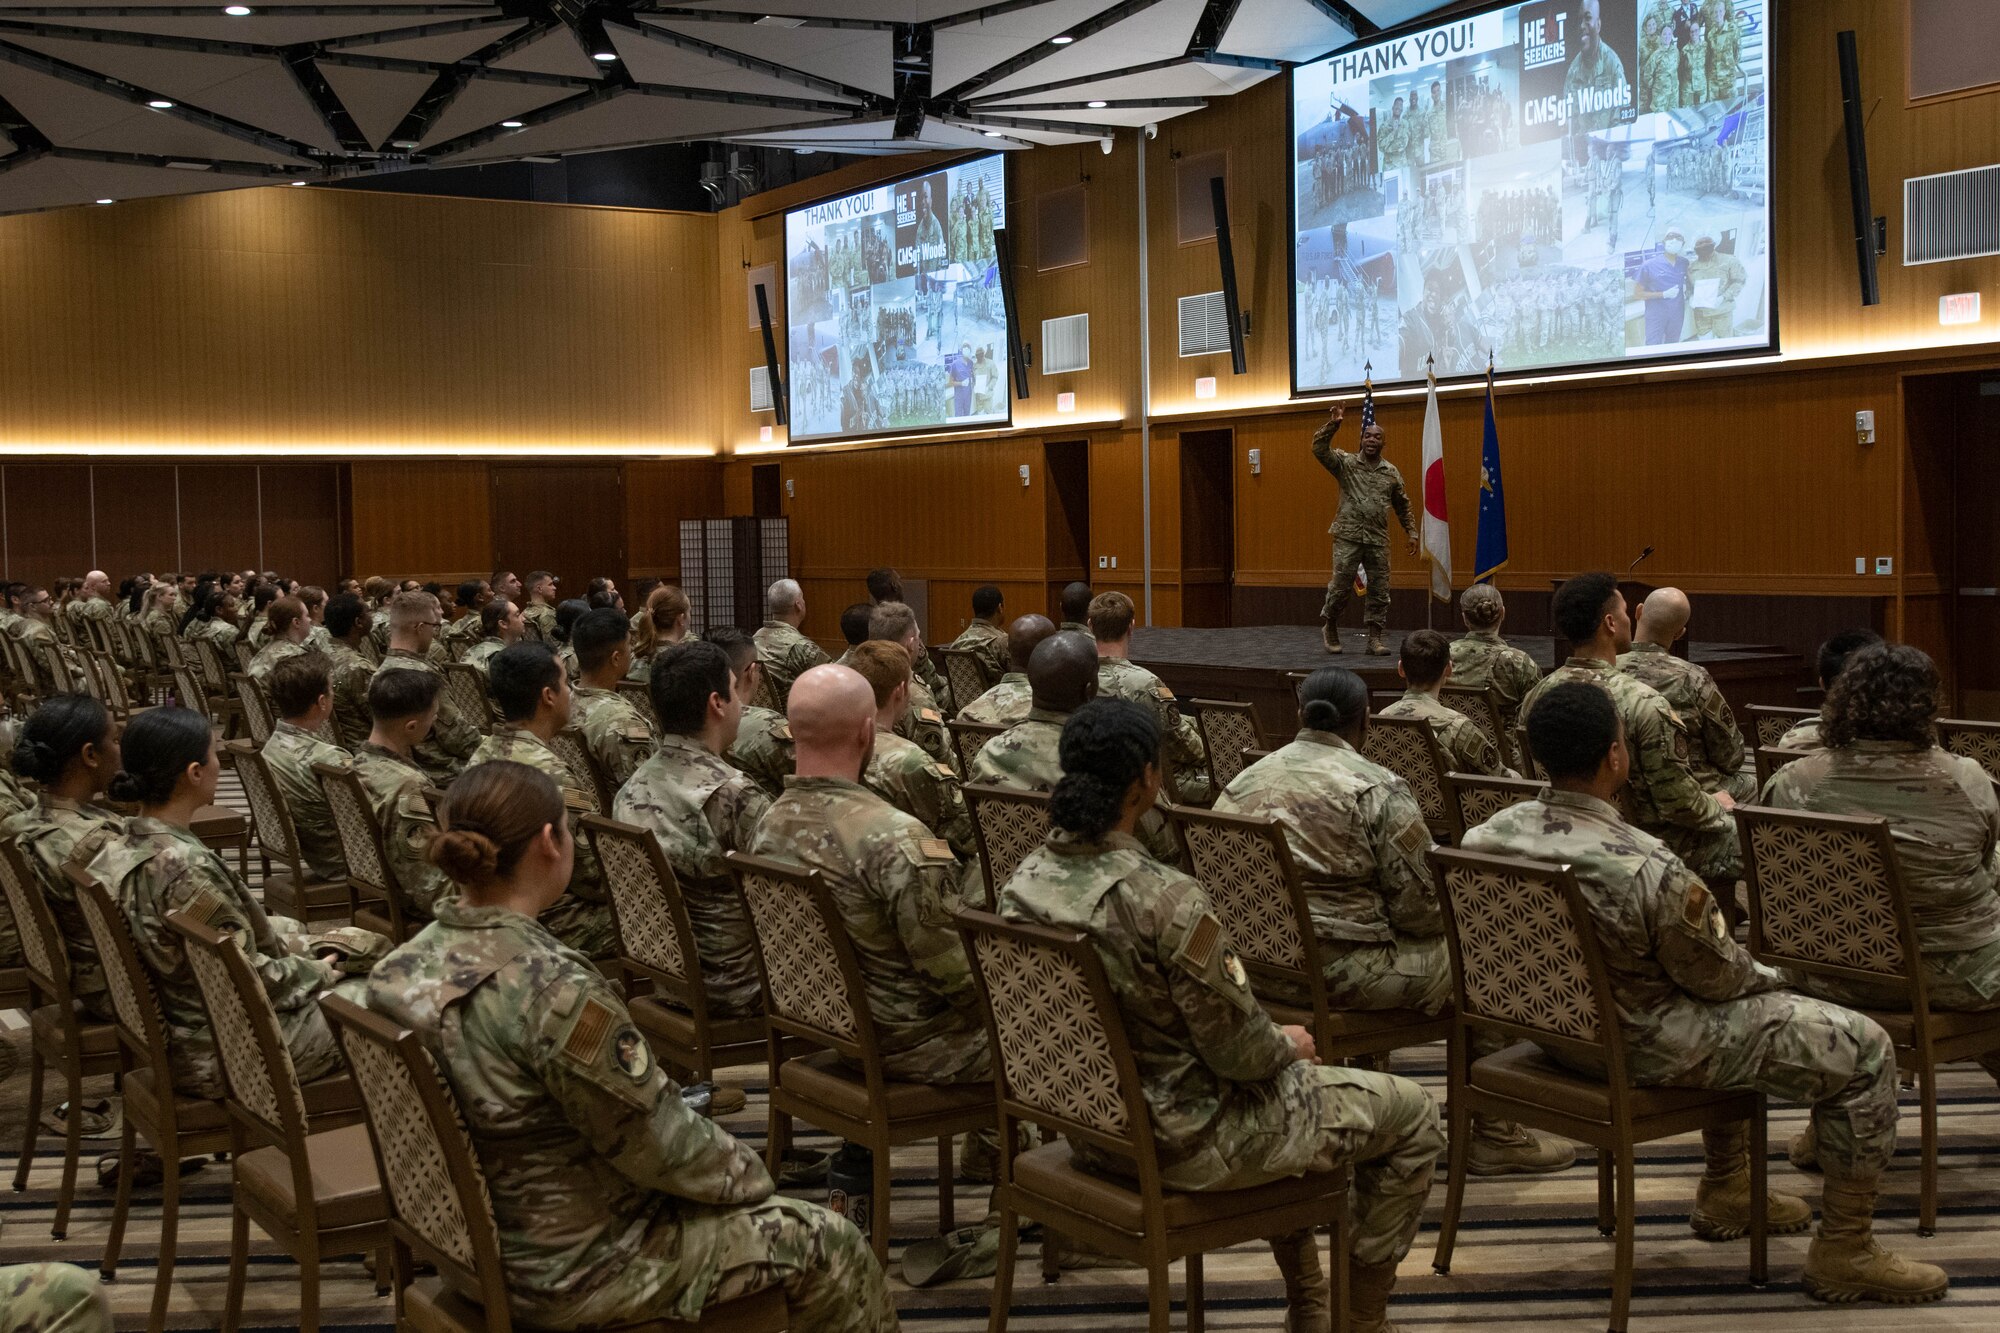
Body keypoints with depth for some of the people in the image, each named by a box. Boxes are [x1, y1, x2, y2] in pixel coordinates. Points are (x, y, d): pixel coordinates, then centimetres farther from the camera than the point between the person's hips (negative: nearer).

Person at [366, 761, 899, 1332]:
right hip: (574, 1270, -9)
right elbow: (658, 1146, -21)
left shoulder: (400, 969, -5)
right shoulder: (555, 988, -31)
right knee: (828, 1243, 5)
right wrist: (748, 1173, -1)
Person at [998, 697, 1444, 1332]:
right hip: (1185, 1141, -8)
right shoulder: (1167, 900, -30)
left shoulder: (1023, 882, -7)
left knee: (1281, 1073, 35)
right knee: (1413, 1115, 10)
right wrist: (1288, 1046, 1)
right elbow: (1239, 1051, -22)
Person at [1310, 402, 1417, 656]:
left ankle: (1375, 639, 9)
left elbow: (1402, 506, 19)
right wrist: (1332, 424, -23)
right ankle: (1329, 627, 19)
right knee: (1341, 586, -4)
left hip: (1378, 540, 3)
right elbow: (1319, 449, -13)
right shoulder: (1345, 463, 1)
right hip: (1348, 537, -3)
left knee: (1379, 591, 2)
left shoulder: (1391, 472, 11)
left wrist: (1411, 533, 16)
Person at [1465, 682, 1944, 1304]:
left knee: (1745, 1009, 33)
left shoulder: (1486, 837, -12)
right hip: (1643, 1051, -8)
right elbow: (1721, 977, -16)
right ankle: (1844, 1253, 14)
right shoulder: (1649, 869, -32)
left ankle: (1727, 1192, 43)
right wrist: (1771, 976, 8)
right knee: (1865, 1048, 3)